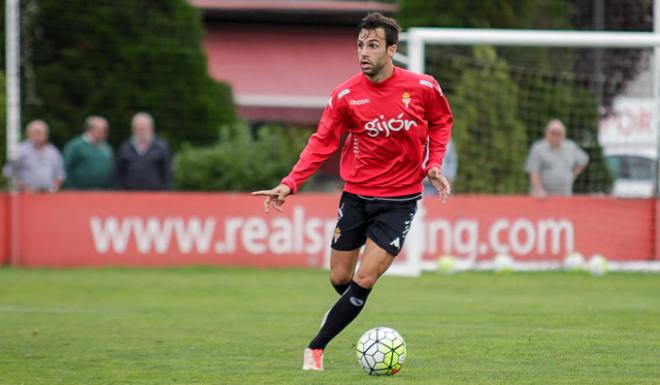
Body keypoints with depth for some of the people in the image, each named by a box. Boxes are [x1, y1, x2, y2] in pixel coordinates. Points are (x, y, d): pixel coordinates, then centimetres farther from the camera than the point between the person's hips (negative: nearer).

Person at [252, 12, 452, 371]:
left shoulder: (423, 87, -10)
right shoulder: (346, 95, -8)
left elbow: (441, 123, 9)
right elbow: (322, 142, -5)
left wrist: (433, 164, -6)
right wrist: (290, 184, -16)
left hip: (399, 200, -2)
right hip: (356, 195, 2)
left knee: (363, 281, -10)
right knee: (339, 278, 6)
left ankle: (315, 348, -2)